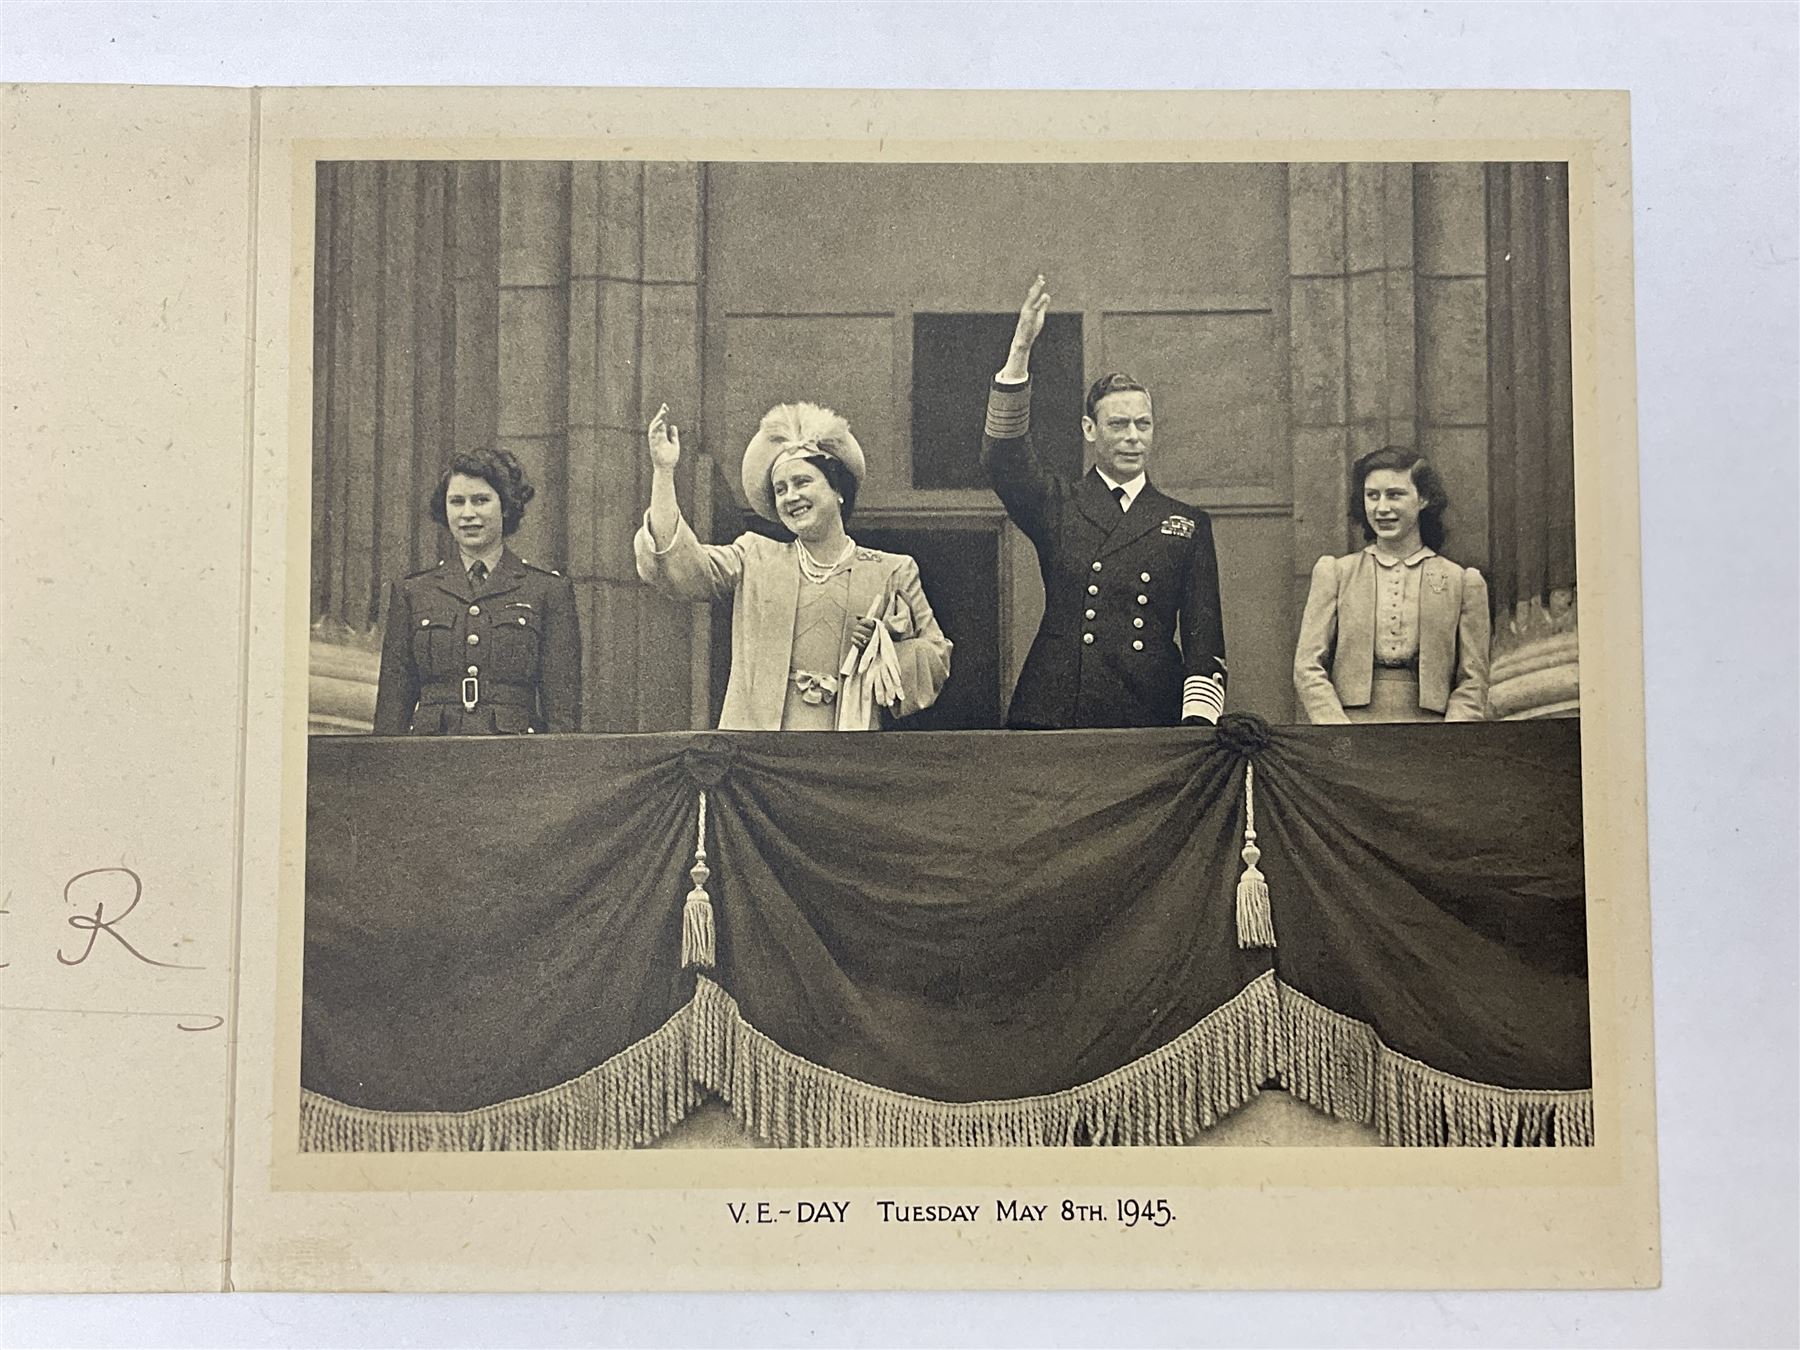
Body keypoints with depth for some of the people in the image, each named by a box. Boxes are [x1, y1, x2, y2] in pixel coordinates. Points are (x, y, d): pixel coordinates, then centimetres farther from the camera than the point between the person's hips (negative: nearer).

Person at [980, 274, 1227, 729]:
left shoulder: (1188, 524, 13)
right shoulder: (1057, 507, 10)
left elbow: (1203, 634, 8)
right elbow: (1002, 455, -7)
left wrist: (1198, 719, -7)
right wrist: (1020, 348, -17)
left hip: (1152, 721, 1)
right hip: (1053, 719, -1)